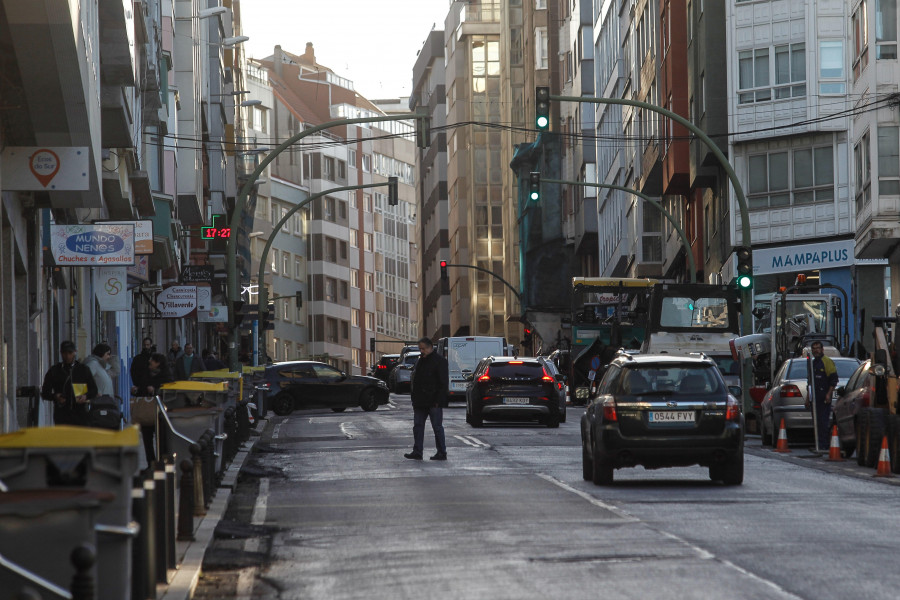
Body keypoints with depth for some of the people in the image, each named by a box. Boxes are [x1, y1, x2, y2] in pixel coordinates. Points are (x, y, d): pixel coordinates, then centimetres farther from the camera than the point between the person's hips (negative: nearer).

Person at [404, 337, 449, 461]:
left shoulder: (439, 361, -8)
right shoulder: (420, 361, 16)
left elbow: (443, 383, -13)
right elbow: (415, 380, 22)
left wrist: (438, 400, -18)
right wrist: (414, 397, 13)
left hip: (433, 402, -8)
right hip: (420, 403, 8)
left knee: (437, 427, -2)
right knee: (418, 426, 5)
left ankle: (442, 453, 3)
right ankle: (417, 452, 6)